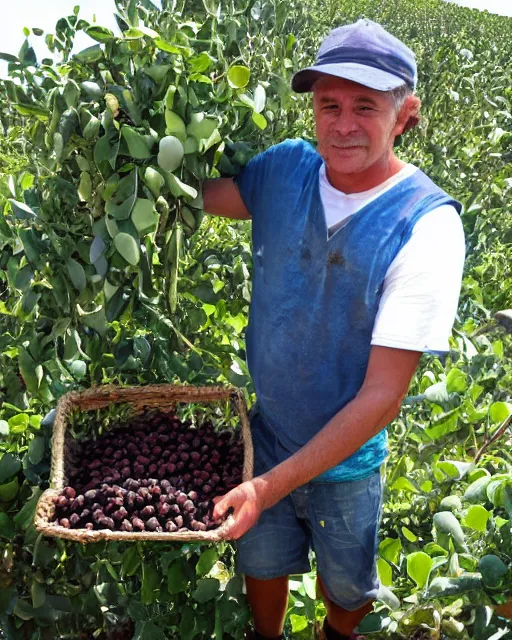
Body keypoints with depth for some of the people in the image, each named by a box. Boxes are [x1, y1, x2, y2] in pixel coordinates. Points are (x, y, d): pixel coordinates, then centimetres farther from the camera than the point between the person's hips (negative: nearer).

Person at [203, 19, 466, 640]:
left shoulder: (425, 226, -26)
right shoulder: (286, 168, -11)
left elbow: (382, 396, -26)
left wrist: (273, 484, -27)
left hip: (344, 460, -3)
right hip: (264, 435, 3)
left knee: (347, 589, 24)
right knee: (261, 566, 25)